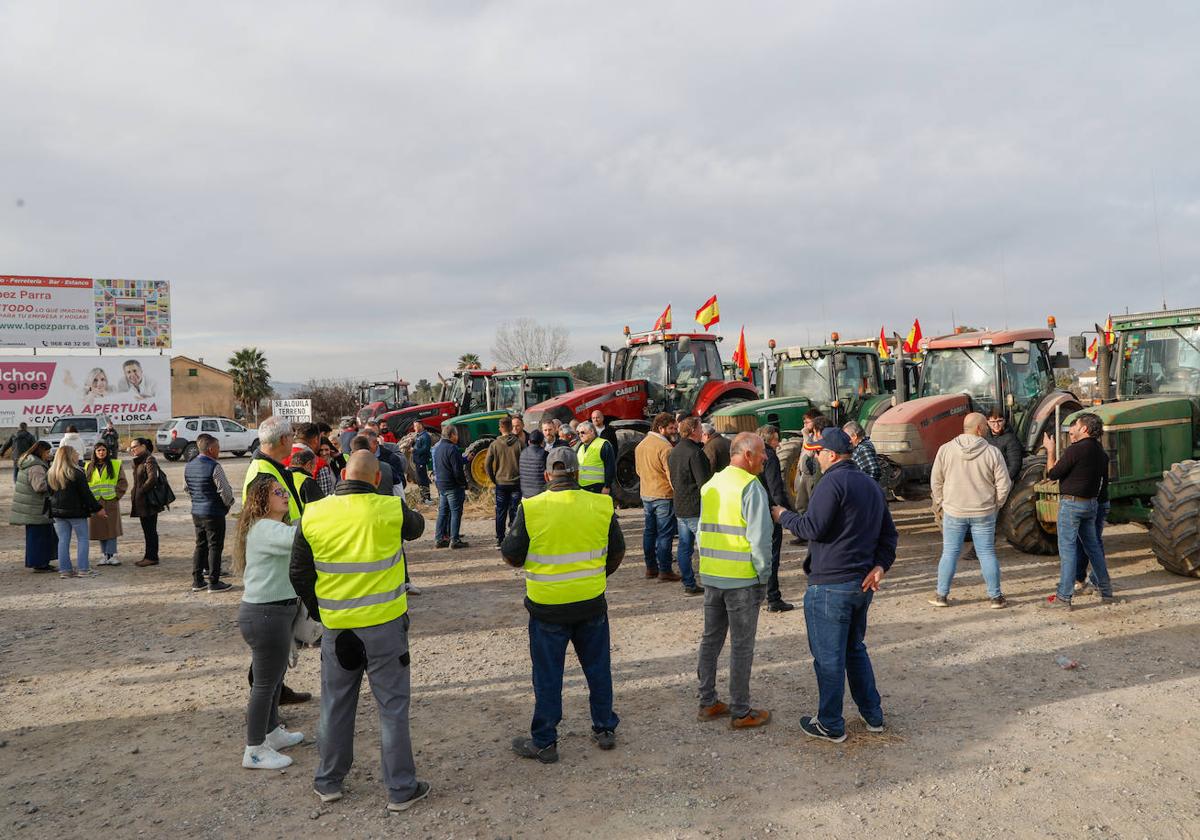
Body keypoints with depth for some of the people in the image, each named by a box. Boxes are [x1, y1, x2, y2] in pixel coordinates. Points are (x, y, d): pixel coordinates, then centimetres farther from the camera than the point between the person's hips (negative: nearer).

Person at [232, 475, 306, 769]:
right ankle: (254, 751, 12)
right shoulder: (264, 529, -21)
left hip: (276, 610, 11)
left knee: (275, 676, 22)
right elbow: (297, 538, -38)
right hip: (265, 614, -11)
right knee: (265, 682, 0)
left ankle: (272, 732, 37)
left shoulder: (273, 526, 17)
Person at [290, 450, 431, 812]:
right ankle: (401, 789, 18)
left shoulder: (313, 515, -7)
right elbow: (416, 527, 10)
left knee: (335, 705, 19)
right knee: (393, 707, 9)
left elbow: (299, 574, 2)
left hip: (336, 628, 3)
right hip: (386, 625, -2)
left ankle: (328, 782, 33)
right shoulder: (392, 510, -14)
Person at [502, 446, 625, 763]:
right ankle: (605, 730, 31)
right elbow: (617, 552, 6)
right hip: (592, 604, 3)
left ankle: (544, 742, 21)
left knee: (547, 676, 11)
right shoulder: (602, 505, -6)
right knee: (598, 668, 19)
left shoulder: (530, 508, -14)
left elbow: (511, 556, -7)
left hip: (547, 607, -2)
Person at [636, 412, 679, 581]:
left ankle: (650, 567, 21)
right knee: (665, 534, -2)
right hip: (663, 496, -8)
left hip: (646, 495, 8)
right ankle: (665, 570, 0)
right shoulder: (664, 446, -17)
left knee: (649, 531, 14)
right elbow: (671, 473, -18)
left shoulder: (641, 445, 9)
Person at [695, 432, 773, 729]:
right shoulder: (751, 487, -14)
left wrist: (708, 562, 17)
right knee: (741, 645, 4)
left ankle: (708, 702, 26)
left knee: (711, 638, 17)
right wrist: (764, 575, -8)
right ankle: (741, 712, 13)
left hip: (710, 576, 7)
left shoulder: (710, 485, 9)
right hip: (742, 578, -7)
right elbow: (760, 538, -18)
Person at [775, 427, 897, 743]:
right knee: (855, 649, 23)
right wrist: (880, 564, 6)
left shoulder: (832, 482, -16)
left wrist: (783, 516, -3)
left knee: (829, 657, 2)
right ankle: (873, 715, 29)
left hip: (830, 585, -9)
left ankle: (831, 725, 13)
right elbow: (888, 533, 16)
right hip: (863, 584, 9)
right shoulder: (872, 485, 14)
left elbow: (813, 528, -19)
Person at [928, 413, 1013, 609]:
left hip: (953, 511, 1)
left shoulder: (946, 450, -6)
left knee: (949, 552, 9)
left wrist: (940, 503, 13)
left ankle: (941, 595, 13)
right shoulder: (992, 452, -9)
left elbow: (936, 481, -1)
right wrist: (996, 505, 9)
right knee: (987, 553, 9)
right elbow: (1004, 484, -7)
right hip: (983, 513, 0)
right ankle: (995, 596, 16)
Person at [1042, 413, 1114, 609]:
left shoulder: (1075, 450, -17)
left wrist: (1050, 450, -1)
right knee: (1093, 547, 17)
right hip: (1091, 503, 8)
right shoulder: (1100, 452, 8)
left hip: (1071, 503, -8)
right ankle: (1106, 592, 23)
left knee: (1067, 549, -5)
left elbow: (1052, 474, -13)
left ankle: (1063, 598, -4)